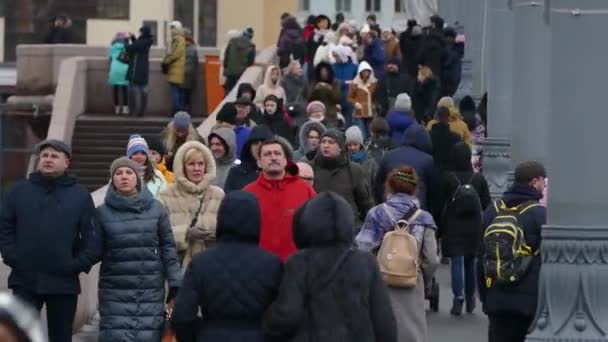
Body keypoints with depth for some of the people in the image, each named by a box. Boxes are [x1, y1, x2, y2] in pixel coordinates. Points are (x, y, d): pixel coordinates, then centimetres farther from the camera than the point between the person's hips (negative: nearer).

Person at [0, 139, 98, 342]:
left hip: (64, 282, 0)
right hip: (25, 281, 0)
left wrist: (80, 264, -11)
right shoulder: (19, 191, 7)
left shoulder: (80, 196, 4)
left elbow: (92, 236, 0)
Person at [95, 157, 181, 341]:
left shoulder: (155, 208, 5)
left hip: (151, 290, 1)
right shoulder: (103, 212, 2)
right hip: (115, 292, -1)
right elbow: (95, 250, 3)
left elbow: (168, 247, 6)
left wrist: (175, 283, 2)